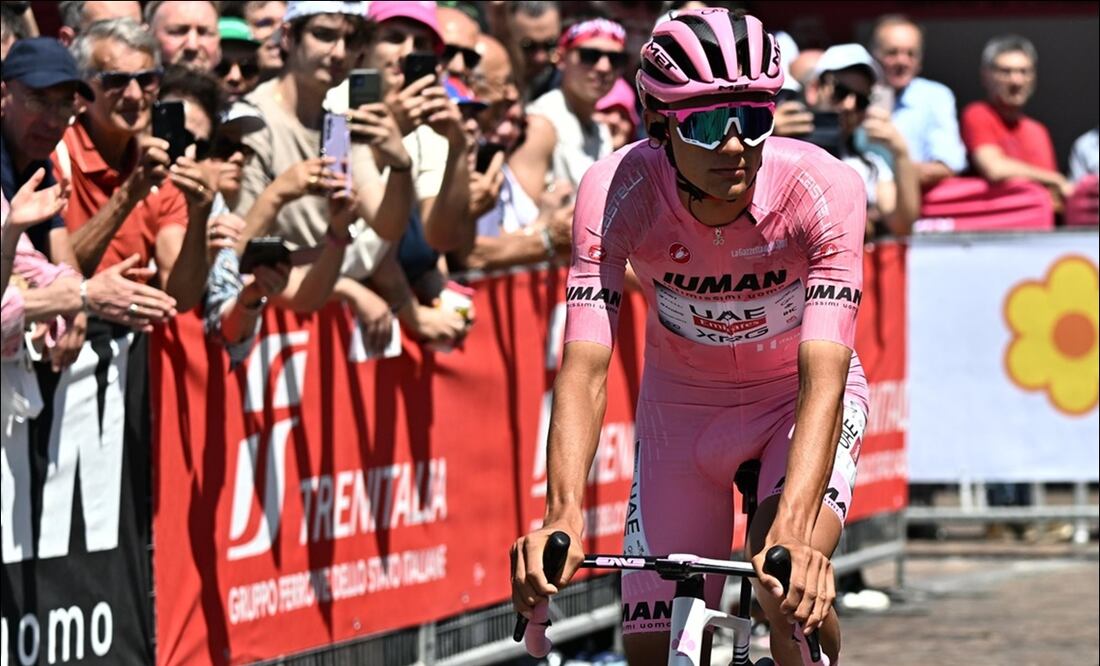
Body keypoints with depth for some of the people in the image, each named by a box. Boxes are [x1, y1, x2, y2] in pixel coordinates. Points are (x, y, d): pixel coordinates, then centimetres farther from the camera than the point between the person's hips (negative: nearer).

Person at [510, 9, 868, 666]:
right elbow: (584, 367, -34)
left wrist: (793, 533, -54)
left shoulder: (824, 188, -32)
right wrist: (563, 513, -50)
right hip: (681, 404, 2)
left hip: (800, 394, -2)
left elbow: (823, 377, -39)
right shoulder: (617, 192, -28)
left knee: (792, 595, -28)